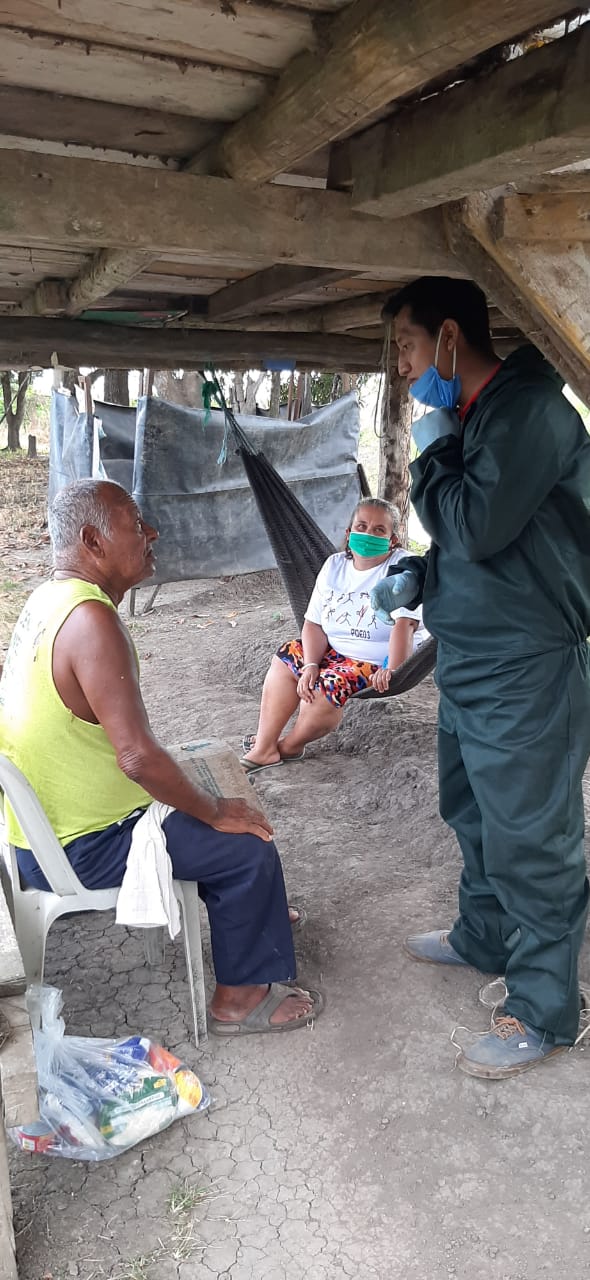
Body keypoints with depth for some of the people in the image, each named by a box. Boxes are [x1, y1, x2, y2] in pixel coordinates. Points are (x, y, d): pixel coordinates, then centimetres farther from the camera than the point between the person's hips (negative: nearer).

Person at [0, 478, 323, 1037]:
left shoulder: (48, 599, 3)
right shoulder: (91, 619, -29)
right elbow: (138, 755, -33)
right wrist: (217, 813, -17)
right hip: (77, 849, -10)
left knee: (206, 807, 23)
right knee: (248, 847, -3)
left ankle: (251, 913, 43)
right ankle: (239, 997, 15)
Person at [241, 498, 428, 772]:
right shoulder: (334, 565, 3)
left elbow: (404, 625, -26)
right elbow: (314, 623, -2)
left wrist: (391, 672, -33)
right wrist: (311, 665, -16)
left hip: (380, 661, -7)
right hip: (334, 650, 7)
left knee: (328, 685, -27)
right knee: (285, 659, -2)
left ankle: (288, 746, 1)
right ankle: (263, 748, -4)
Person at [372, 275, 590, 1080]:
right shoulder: (473, 417, 14)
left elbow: (478, 526, -24)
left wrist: (432, 451, -10)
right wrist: (418, 578, 8)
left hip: (523, 672, -10)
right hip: (469, 663, 10)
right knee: (473, 813, 22)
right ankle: (484, 938, 42)